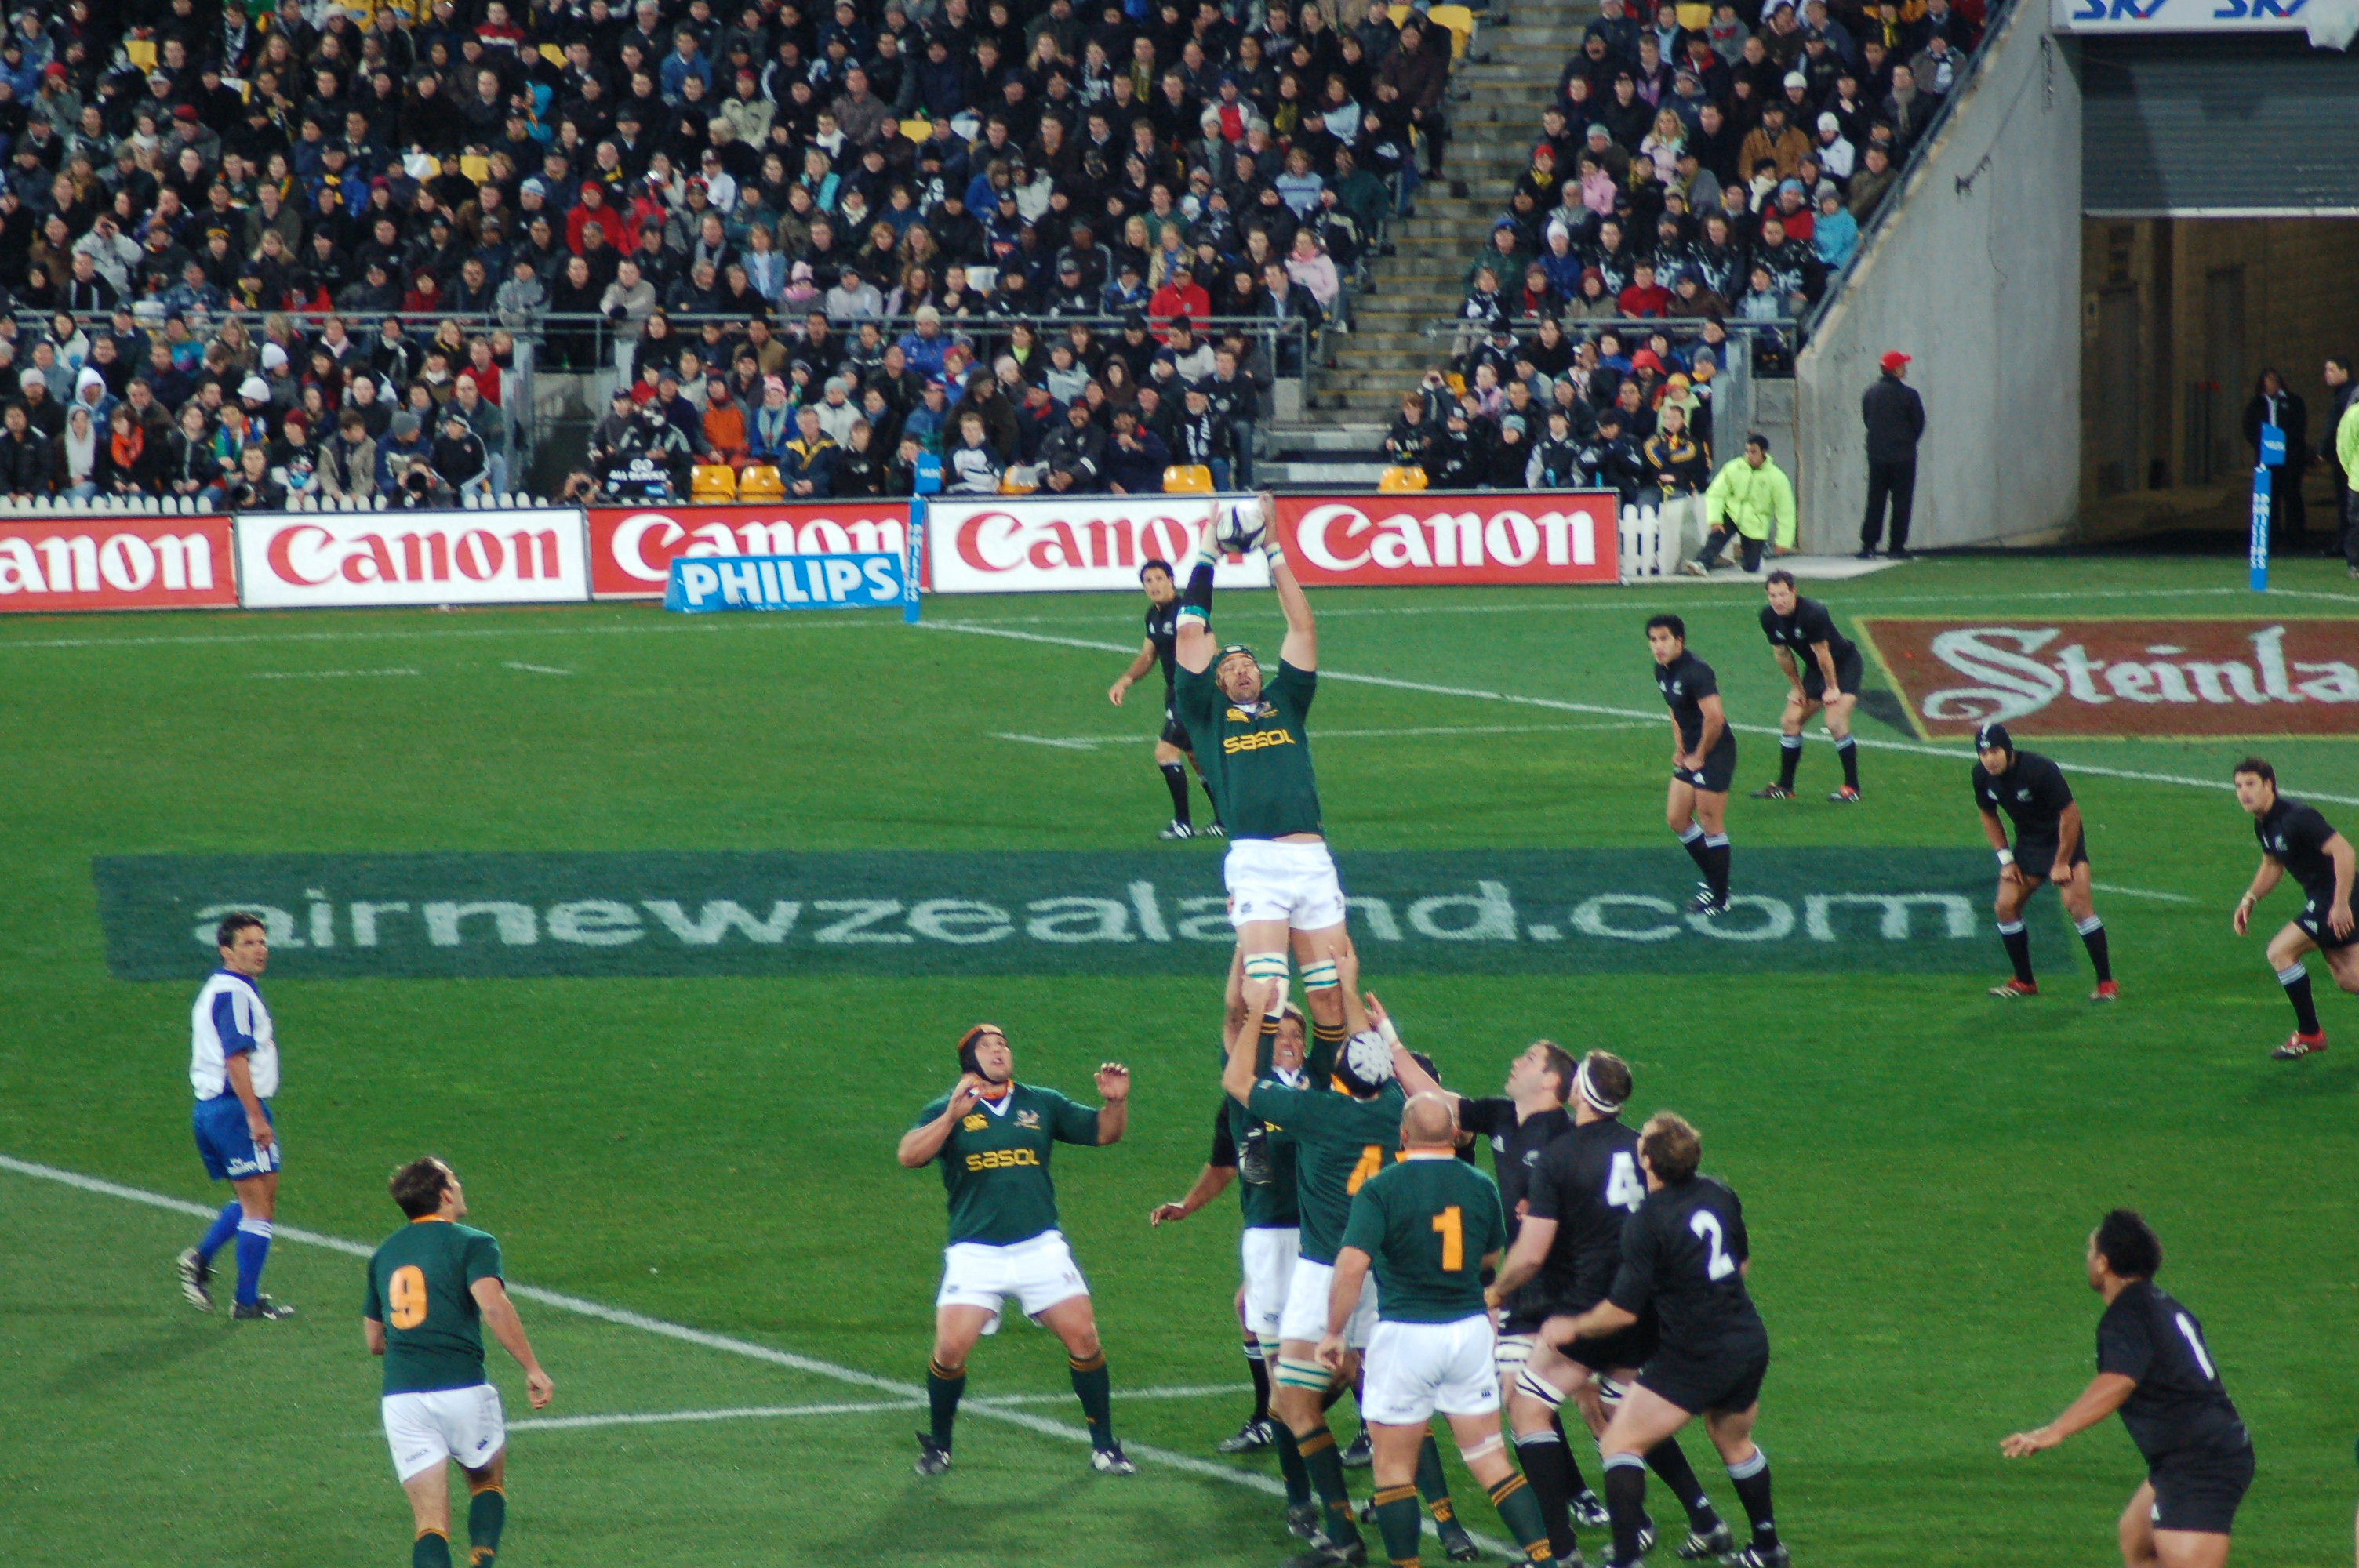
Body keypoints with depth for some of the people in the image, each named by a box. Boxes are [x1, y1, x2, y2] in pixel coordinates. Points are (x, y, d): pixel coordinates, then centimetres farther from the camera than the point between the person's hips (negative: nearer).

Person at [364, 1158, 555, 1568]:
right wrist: (533, 1369, -16)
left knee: (430, 1520, 2)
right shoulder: (472, 1243, 0)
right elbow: (493, 1305, -18)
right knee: (488, 1481, 23)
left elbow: (374, 1341, 23)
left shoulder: (384, 1254, 18)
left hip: (400, 1396, 3)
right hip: (461, 1391, -3)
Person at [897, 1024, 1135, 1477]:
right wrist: (952, 1116, -25)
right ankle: (938, 1447, 10)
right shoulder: (947, 1111, 3)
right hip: (975, 1252, -2)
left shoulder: (1041, 1104, 12)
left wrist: (1115, 1102, -4)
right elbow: (909, 1155, -13)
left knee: (1083, 1337, -7)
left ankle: (1104, 1448, 7)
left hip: (1040, 1248, 2)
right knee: (950, 1348, -13)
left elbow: (1103, 1133, 17)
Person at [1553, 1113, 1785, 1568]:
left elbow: (1623, 1311, -16)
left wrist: (1575, 1328, 1)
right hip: (1749, 1342, 8)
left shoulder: (1648, 1222, -19)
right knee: (1734, 1441, 31)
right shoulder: (1718, 1194, 3)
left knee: (1620, 1444, -2)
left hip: (1695, 1358, -8)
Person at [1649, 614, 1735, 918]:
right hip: (1691, 754, 10)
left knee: (1711, 825, -3)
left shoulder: (1696, 673, -22)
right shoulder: (1662, 671, 7)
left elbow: (1714, 718, -28)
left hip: (1715, 753, -10)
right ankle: (1714, 882, 27)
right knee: (1676, 818, 13)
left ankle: (1720, 899, 8)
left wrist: (1699, 756, -16)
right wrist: (1679, 748, 14)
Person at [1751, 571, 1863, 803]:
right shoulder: (1769, 617, -10)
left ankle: (1852, 788, -11)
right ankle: (1784, 787, 19)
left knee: (1836, 723, -21)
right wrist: (1797, 687, 9)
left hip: (1844, 664, -7)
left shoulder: (1812, 614, -31)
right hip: (1814, 669, 7)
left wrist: (1832, 688, -13)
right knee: (1790, 721, 7)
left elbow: (1822, 654, -22)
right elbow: (1783, 654, 4)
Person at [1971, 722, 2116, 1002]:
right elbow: (1988, 816, 9)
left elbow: (2070, 815, -22)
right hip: (2027, 841, 6)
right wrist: (2005, 859, 2)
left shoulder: (2039, 770, -29)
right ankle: (2024, 982, 14)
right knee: (2006, 906, -3)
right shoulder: (1982, 775, -10)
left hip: (2063, 839, -6)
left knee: (2077, 903, -20)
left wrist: (2062, 863, -19)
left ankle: (2106, 983, -14)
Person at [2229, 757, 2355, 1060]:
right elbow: (2272, 865, 26)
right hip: (2318, 899, 10)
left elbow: (2343, 851, -28)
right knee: (2348, 978, 12)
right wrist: (2249, 900, 13)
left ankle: (2309, 1035, 0)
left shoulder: (2296, 817, -22)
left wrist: (2340, 905, -28)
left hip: (2335, 902, -10)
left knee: (2280, 952, -10)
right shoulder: (2263, 824, 8)